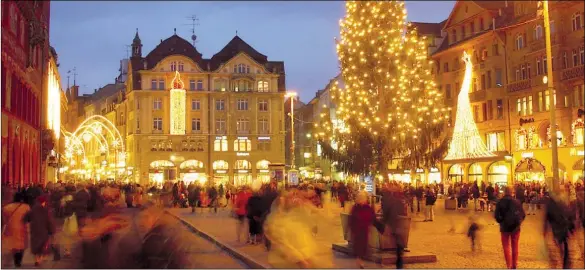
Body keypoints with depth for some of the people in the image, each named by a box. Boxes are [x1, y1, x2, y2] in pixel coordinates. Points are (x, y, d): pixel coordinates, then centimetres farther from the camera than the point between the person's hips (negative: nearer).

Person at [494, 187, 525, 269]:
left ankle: (509, 265, -1)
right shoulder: (516, 202, -6)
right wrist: (518, 222, 9)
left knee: (506, 246, 8)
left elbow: (496, 215, -10)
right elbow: (523, 214, -6)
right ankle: (514, 265, 17)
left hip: (504, 227, -1)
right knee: (515, 247, 14)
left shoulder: (500, 202, -8)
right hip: (515, 227, 1)